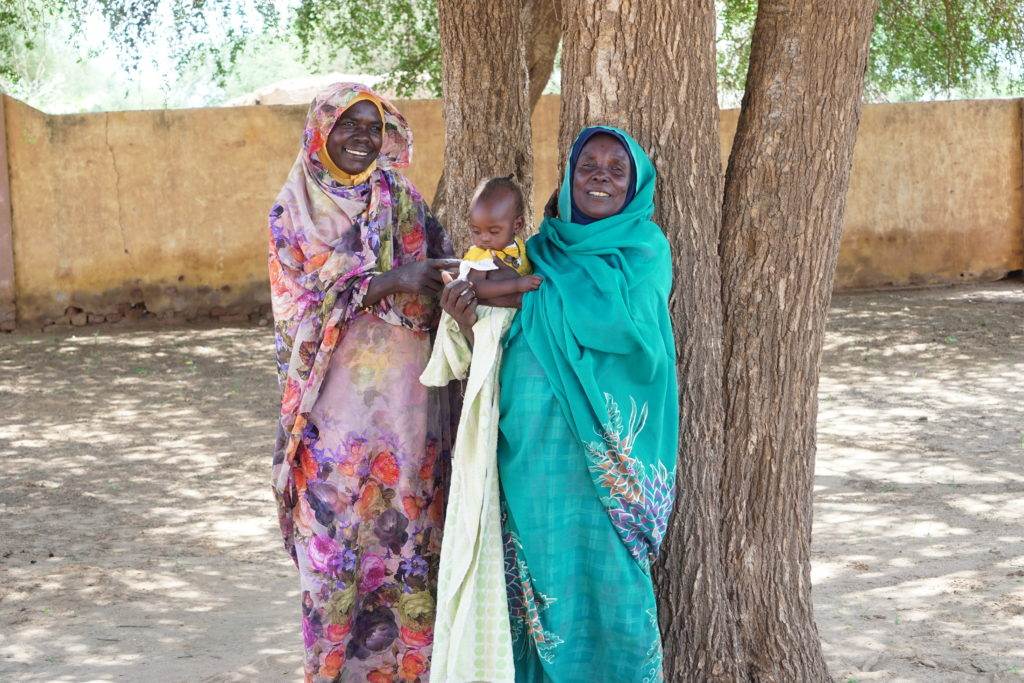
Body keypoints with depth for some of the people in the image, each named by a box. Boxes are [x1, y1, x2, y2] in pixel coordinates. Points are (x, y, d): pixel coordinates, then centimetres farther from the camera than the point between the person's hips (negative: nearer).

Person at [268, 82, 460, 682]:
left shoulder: (403, 199, 8)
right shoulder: (294, 210, 1)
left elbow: (443, 273, 5)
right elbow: (300, 300, -9)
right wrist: (388, 284, -20)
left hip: (407, 401, 2)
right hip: (337, 402, -2)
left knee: (408, 531, 4)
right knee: (336, 538, 2)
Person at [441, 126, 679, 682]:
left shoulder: (645, 247, 0)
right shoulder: (544, 247, 12)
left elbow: (623, 324, -17)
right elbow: (515, 343, 11)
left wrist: (540, 284, -9)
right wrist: (472, 322, -11)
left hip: (605, 443, -4)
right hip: (533, 442, 4)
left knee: (607, 570, -1)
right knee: (542, 565, 8)